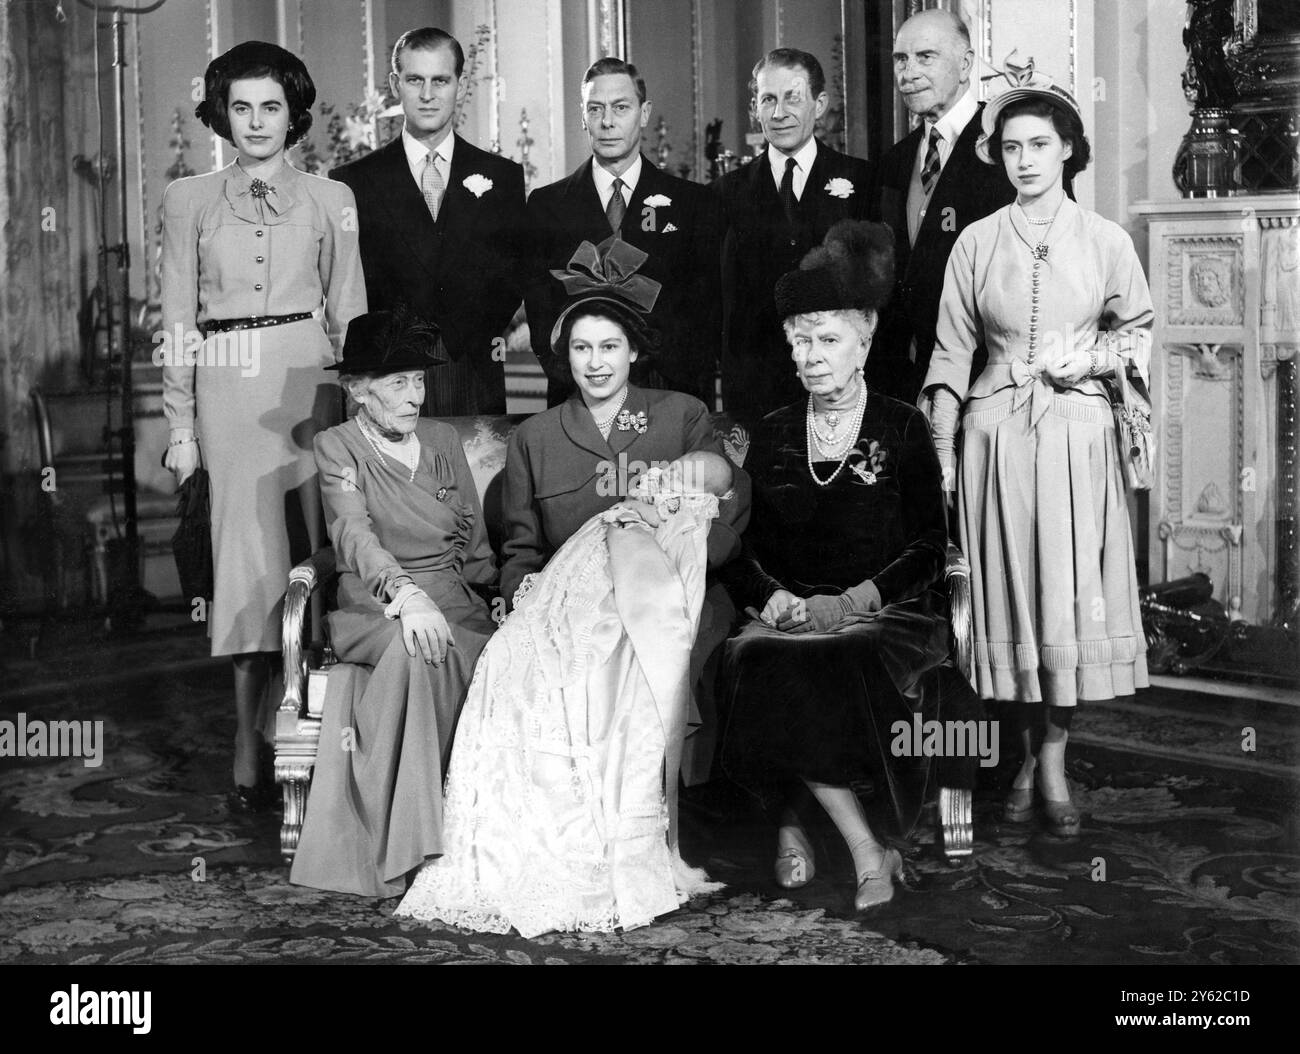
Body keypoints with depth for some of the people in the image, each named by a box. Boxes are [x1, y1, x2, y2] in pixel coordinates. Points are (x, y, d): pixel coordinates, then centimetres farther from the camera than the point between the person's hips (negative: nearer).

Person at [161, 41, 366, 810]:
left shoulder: (330, 200, 10)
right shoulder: (189, 200, 10)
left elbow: (349, 314, 10)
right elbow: (179, 320, 9)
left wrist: (356, 409, 2)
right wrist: (180, 422, 4)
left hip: (310, 383, 0)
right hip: (228, 391, 0)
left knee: (310, 553, -3)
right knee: (252, 554, -4)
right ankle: (252, 742, 3)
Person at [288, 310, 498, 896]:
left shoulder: (443, 441, 16)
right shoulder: (337, 448, 2)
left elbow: (475, 546, 20)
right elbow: (355, 535, -17)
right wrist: (405, 594, -36)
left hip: (456, 606, 3)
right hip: (373, 611, -3)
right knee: (414, 648, -37)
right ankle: (400, 850, -35)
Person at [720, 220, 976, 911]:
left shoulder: (902, 429, 6)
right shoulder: (773, 435, 15)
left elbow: (930, 548, 2)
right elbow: (745, 547, 14)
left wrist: (853, 601, -12)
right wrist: (770, 595, -8)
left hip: (884, 613, -2)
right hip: (789, 612, 3)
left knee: (838, 667, -35)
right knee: (759, 665, -31)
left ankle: (794, 824, -16)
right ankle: (866, 849, -25)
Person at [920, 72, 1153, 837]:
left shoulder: (1105, 241, 2)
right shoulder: (976, 242, 4)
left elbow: (1139, 328, 12)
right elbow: (953, 352, 5)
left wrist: (1096, 354, -8)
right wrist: (941, 448, 0)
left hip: (1077, 432, -1)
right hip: (996, 432, 1)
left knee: (1070, 595, -3)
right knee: (1011, 591, 3)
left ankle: (1053, 760, 6)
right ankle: (1027, 753, 15)